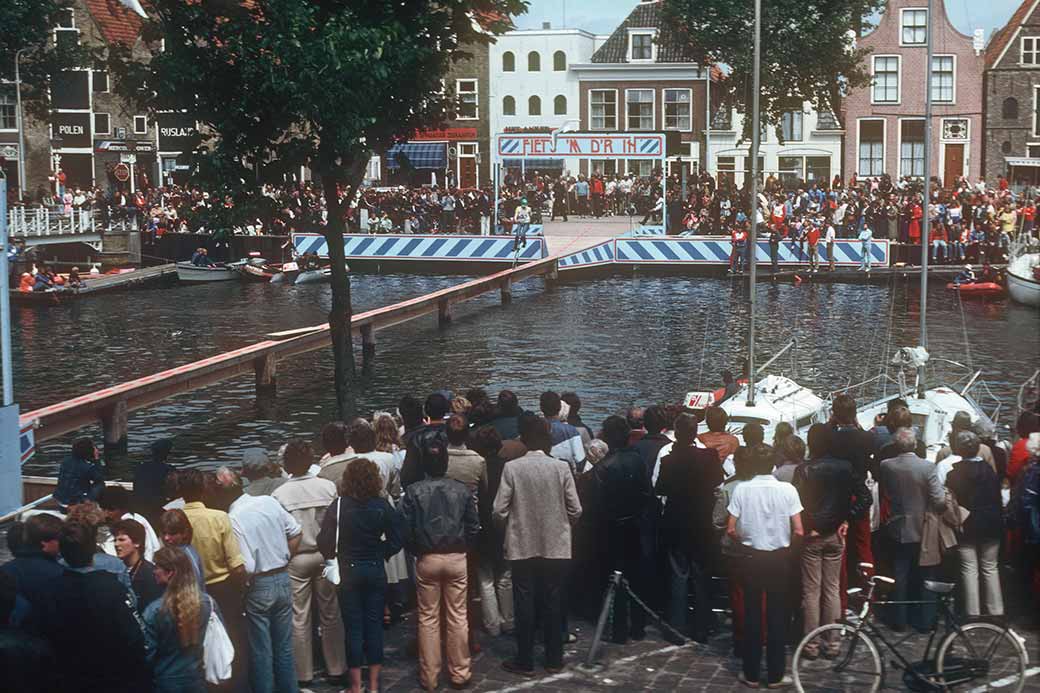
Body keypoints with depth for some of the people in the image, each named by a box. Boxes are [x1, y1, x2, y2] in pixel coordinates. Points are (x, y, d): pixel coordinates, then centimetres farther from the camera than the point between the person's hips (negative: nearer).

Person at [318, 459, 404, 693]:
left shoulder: (338, 506, -13)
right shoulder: (382, 506, -7)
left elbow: (324, 542, -14)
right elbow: (396, 540, -6)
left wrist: (335, 557, 5)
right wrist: (379, 554, 9)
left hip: (348, 572, -2)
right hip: (376, 571, 2)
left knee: (354, 629, 5)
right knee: (374, 626, 9)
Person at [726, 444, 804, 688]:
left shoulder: (741, 489, -8)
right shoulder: (787, 489, -8)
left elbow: (731, 530, -8)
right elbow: (798, 532, -10)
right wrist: (785, 544, 10)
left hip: (752, 558, 0)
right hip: (779, 558, 0)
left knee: (752, 615, 10)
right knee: (777, 617, 8)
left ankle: (752, 674, 14)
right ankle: (775, 675, 13)